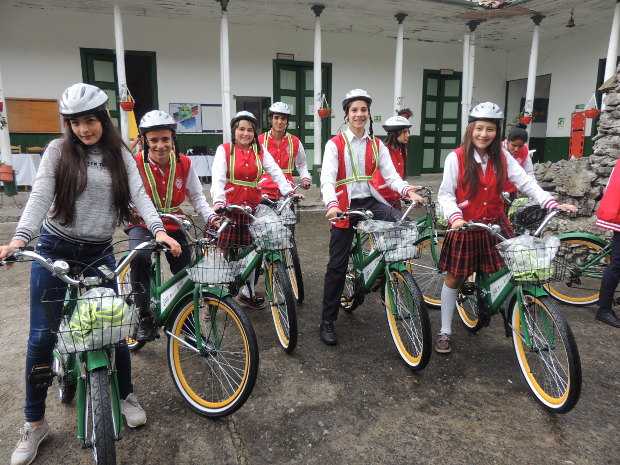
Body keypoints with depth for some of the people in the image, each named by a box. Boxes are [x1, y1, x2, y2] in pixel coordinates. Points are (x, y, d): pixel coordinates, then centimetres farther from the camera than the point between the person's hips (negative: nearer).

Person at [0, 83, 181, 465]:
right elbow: (40, 196, -10)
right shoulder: (58, 151, -1)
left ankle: (126, 395, 27)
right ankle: (35, 422, 19)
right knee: (42, 336, 2)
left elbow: (138, 193, -7)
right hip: (55, 250, -1)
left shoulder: (120, 154, 4)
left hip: (99, 252, 1)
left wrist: (158, 229, -24)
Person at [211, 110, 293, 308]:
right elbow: (218, 178, -12)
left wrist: (288, 191, -17)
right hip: (230, 207, -3)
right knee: (227, 250, 0)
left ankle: (247, 292, 23)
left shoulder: (260, 151, 9)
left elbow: (275, 171, -1)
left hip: (253, 207, 3)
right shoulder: (224, 150, 0)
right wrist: (219, 202, -28)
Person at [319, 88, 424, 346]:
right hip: (345, 206, -3)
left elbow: (390, 175, -1)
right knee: (337, 265, 0)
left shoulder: (377, 145, 9)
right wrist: (331, 205, -35)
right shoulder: (335, 144, -4)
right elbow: (327, 179, -16)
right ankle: (327, 322, 15)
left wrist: (408, 191, -22)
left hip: (371, 201, 3)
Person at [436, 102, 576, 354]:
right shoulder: (456, 158, -8)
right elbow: (445, 194, -10)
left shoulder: (502, 158, 2)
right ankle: (445, 332, 20)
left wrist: (551, 203, -16)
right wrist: (455, 217, -26)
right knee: (454, 279, 7)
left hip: (495, 226, 3)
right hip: (465, 227, -3)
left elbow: (526, 182, -3)